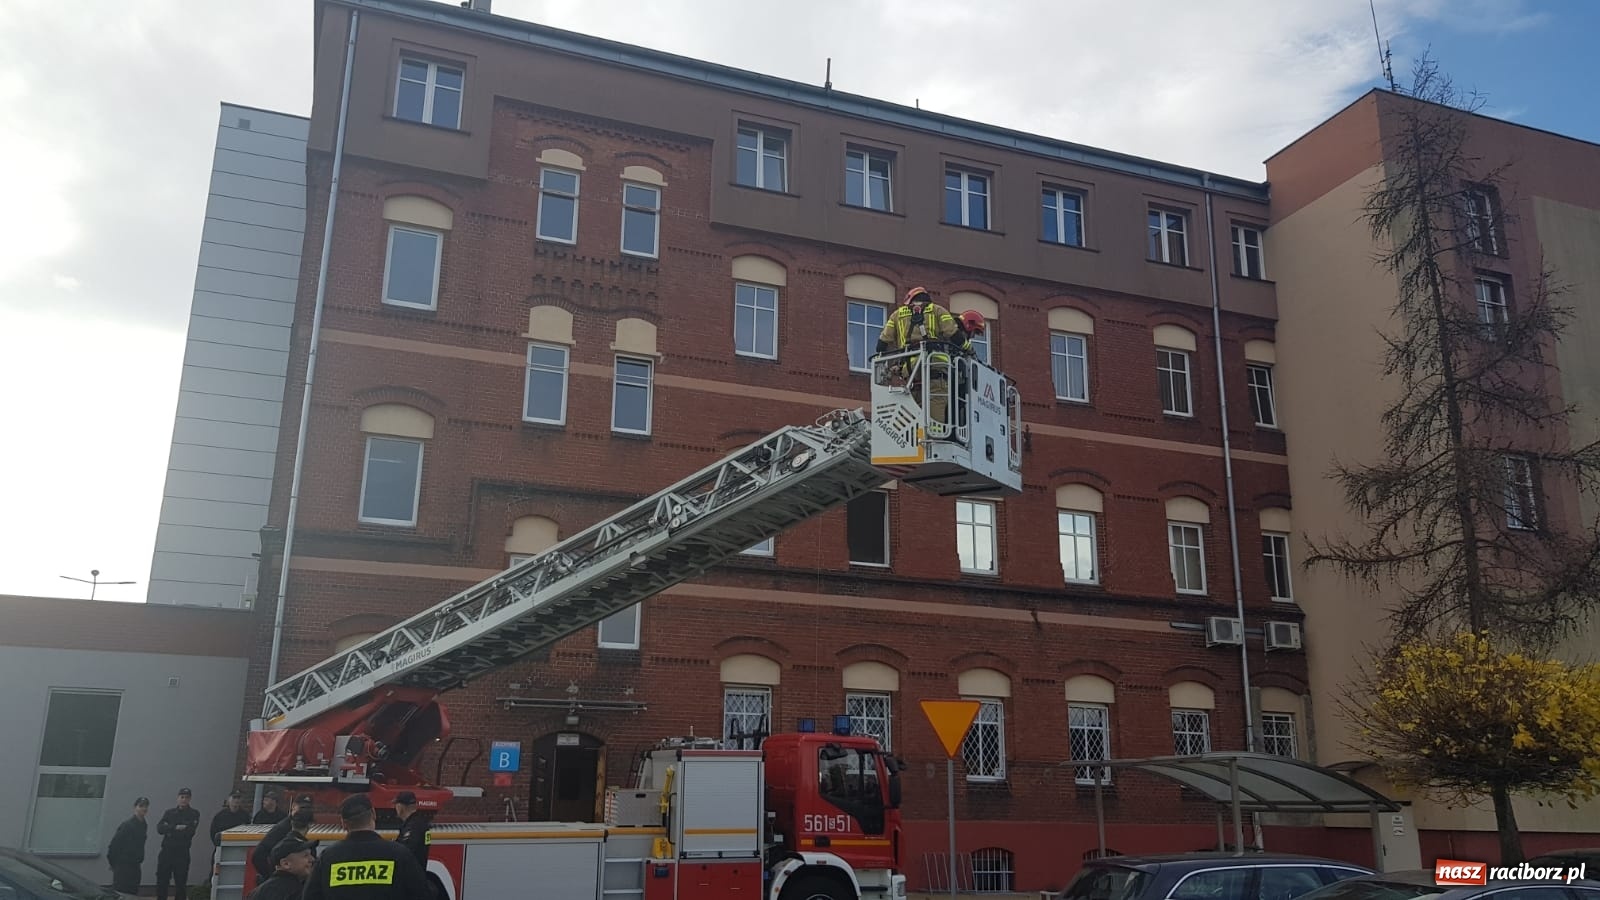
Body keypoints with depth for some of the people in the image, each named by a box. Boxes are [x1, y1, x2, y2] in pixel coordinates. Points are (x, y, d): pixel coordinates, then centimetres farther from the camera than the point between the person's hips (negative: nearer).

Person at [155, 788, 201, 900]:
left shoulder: (194, 814, 2)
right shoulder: (169, 813, 11)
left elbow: (190, 832, -12)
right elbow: (160, 828, -5)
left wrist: (169, 830, -9)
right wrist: (175, 827, -17)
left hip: (182, 853, -3)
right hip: (166, 851, 3)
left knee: (181, 882, 2)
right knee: (161, 881, 4)